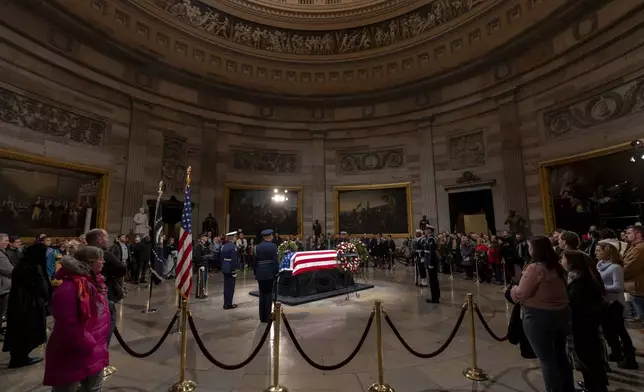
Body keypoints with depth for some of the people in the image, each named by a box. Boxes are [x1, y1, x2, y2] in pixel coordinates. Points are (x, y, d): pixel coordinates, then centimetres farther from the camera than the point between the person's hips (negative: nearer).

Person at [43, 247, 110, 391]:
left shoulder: (96, 281, 2)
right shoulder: (69, 288, -26)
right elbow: (69, 327, -25)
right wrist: (89, 346, -16)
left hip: (95, 351, 9)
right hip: (73, 356, -9)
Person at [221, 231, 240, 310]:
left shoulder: (223, 246, 8)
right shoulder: (233, 246, -16)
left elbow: (222, 258, 11)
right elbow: (234, 259, -20)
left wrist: (222, 268, 15)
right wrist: (235, 270, -15)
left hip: (225, 269, 8)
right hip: (231, 269, -8)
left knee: (226, 286, 13)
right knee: (230, 286, 0)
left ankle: (226, 303, 21)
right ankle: (229, 304, 7)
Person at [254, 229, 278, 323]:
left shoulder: (257, 246, 3)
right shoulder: (273, 246, -9)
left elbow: (255, 261, 4)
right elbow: (275, 260, -12)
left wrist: (255, 273, 11)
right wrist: (276, 271, -2)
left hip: (260, 273, 4)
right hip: (269, 273, -4)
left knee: (262, 294, 12)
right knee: (268, 294, 5)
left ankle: (262, 317, 20)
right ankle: (267, 317, 10)